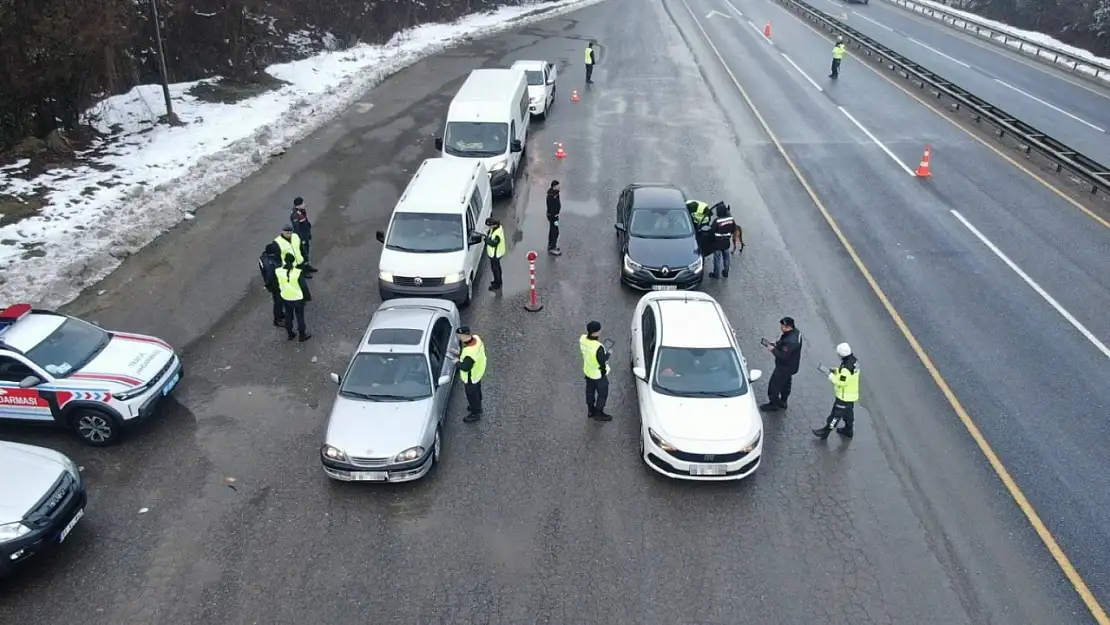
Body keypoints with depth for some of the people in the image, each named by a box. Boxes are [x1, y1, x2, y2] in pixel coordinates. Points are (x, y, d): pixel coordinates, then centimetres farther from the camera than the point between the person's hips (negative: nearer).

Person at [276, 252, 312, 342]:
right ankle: (302, 335, 31)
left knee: (288, 316, 23)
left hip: (286, 298, 3)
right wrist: (308, 297, -2)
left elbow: (278, 285, -1)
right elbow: (304, 286, -18)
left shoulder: (279, 271, -17)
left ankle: (290, 334, 39)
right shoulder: (298, 273, -28)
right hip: (298, 298, -3)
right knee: (300, 316, 16)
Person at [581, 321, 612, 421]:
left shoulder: (582, 339, -17)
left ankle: (591, 411, 45)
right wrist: (607, 354, -9)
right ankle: (599, 413, 35)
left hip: (587, 371, 7)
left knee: (590, 391, 26)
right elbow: (602, 362, -26)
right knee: (602, 393, 18)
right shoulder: (598, 347, -38)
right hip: (599, 374, -7)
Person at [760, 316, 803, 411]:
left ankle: (773, 404, 27)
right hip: (790, 365, 10)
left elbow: (783, 356, -33)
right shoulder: (796, 332, -7)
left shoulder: (790, 341, -38)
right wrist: (777, 343, -4)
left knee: (774, 385, 8)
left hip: (785, 367, -10)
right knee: (786, 383, 27)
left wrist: (773, 349, -22)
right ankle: (783, 402, 46)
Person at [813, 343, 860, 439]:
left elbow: (841, 382, -28)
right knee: (848, 412, 26)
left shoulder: (846, 367, -34)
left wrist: (831, 376, -16)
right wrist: (835, 371, -1)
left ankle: (826, 431, 17)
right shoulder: (854, 360, -4)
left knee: (836, 414, 5)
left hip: (844, 396, -9)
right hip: (851, 394, 9)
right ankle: (848, 430, 43)